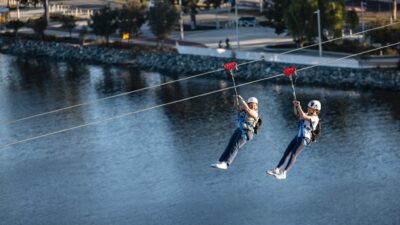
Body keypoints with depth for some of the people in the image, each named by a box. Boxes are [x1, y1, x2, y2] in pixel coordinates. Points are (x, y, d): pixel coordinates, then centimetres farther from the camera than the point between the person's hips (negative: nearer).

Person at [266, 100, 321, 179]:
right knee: (286, 153, 4)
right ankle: (276, 170, 5)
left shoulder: (315, 118, -11)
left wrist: (299, 106, -15)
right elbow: (297, 114, 20)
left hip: (304, 139, -9)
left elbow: (303, 116, -23)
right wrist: (295, 105, 3)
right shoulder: (309, 115, 15)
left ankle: (283, 174, -23)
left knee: (293, 155, -18)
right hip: (298, 137, 9)